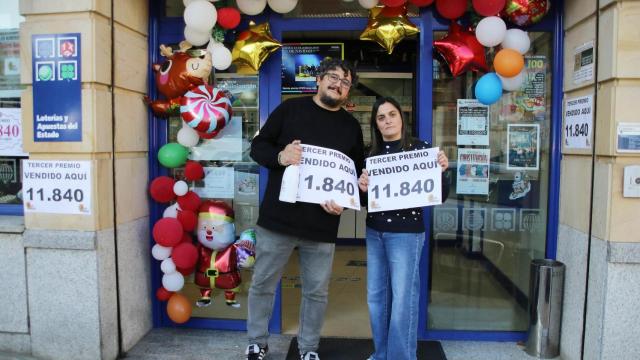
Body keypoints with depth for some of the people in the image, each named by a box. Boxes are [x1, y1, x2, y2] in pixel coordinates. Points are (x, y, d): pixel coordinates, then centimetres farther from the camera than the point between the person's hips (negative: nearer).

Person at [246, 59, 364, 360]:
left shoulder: (351, 126, 10)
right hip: (278, 218, -1)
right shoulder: (290, 109, 3)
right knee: (262, 284, 10)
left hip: (322, 225, 2)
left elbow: (358, 173, 13)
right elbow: (258, 146, 3)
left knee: (316, 291, 12)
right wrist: (279, 156, -19)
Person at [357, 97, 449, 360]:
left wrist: (441, 172, -24)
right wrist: (362, 186, -11)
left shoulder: (421, 148, -6)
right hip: (374, 232, 5)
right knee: (376, 296, 13)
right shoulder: (372, 153, 7)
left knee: (402, 299, 0)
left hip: (406, 233, -5)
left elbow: (440, 196, -7)